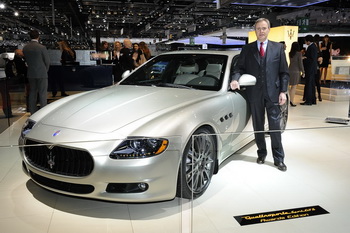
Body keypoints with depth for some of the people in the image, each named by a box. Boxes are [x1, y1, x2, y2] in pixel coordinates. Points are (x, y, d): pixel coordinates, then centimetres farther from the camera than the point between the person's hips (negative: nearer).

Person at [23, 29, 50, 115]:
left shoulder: (25, 48, 2)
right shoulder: (42, 47, -14)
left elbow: (26, 60, 9)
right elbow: (47, 61, -8)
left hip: (30, 74, 5)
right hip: (41, 74, -5)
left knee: (32, 92, 14)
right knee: (43, 93, -1)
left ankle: (32, 111, 20)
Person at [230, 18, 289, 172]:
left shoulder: (278, 48, 6)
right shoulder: (247, 49, 7)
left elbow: (284, 72, 4)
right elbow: (240, 67, 2)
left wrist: (283, 91, -4)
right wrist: (235, 79, -19)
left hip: (273, 93, -1)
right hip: (255, 94, 1)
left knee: (275, 126, 0)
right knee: (258, 126, 12)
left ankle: (279, 159, 11)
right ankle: (261, 153, 28)